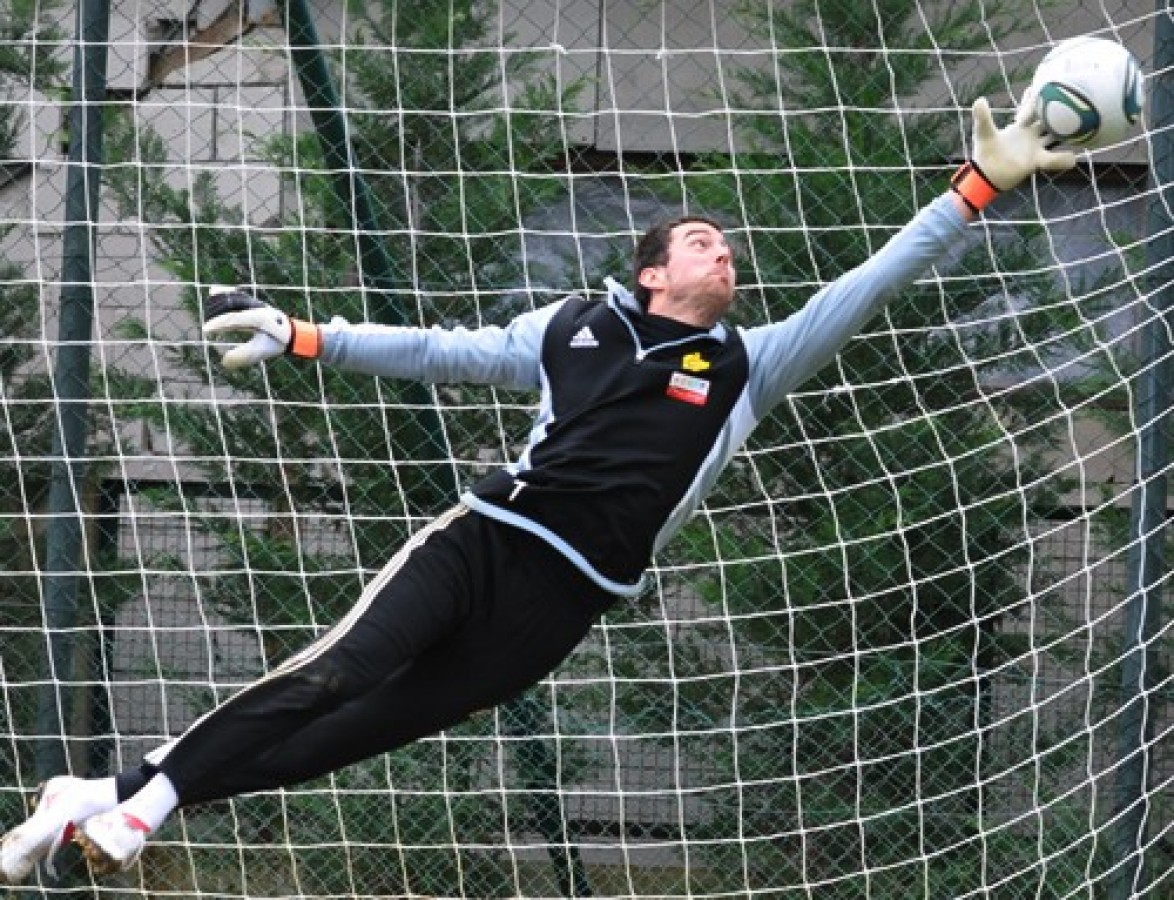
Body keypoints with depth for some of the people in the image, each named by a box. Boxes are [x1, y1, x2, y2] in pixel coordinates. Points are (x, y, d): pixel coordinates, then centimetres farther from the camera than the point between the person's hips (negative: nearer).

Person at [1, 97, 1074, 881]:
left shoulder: (747, 367, 13)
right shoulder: (576, 326, 15)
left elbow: (862, 293, 7)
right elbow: (442, 352, 20)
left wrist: (977, 186, -1)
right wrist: (301, 338, 17)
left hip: (562, 601, 0)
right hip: (487, 537, 0)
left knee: (370, 727, -13)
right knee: (340, 674, -21)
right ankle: (110, 796, -17)